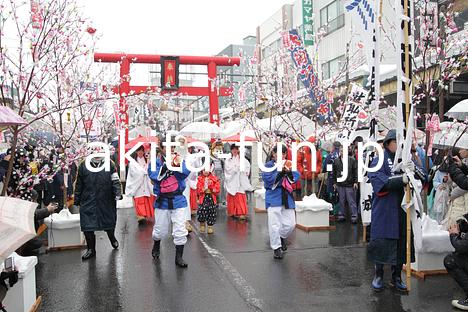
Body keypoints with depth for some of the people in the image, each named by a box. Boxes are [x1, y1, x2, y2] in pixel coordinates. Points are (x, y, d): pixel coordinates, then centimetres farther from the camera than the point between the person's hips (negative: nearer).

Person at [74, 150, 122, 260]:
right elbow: (78, 185, 7)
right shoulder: (83, 166, 3)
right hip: (88, 202, 1)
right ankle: (91, 249, 17)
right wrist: (77, 201, 8)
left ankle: (112, 238, 45)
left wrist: (118, 194, -17)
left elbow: (115, 181, -3)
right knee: (87, 226, 0)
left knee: (109, 223, 14)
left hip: (106, 201, 0)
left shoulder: (109, 164, 0)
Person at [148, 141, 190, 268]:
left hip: (178, 200, 0)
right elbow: (154, 176, -17)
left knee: (180, 231, -1)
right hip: (162, 200, 0)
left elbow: (185, 173, -15)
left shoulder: (179, 160, 2)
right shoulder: (156, 162, -1)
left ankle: (179, 257, 14)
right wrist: (167, 164, -23)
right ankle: (156, 247, 45)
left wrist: (178, 163, -31)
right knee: (160, 230, 13)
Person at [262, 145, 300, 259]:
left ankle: (282, 237, 36)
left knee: (290, 223, 5)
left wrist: (289, 171, -19)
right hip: (274, 198, -4)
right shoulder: (268, 166, -3)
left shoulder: (289, 164, 10)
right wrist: (281, 172, -20)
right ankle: (276, 248, 13)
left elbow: (295, 178, -1)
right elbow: (269, 180, -15)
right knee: (274, 224, -2)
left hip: (287, 197, 4)